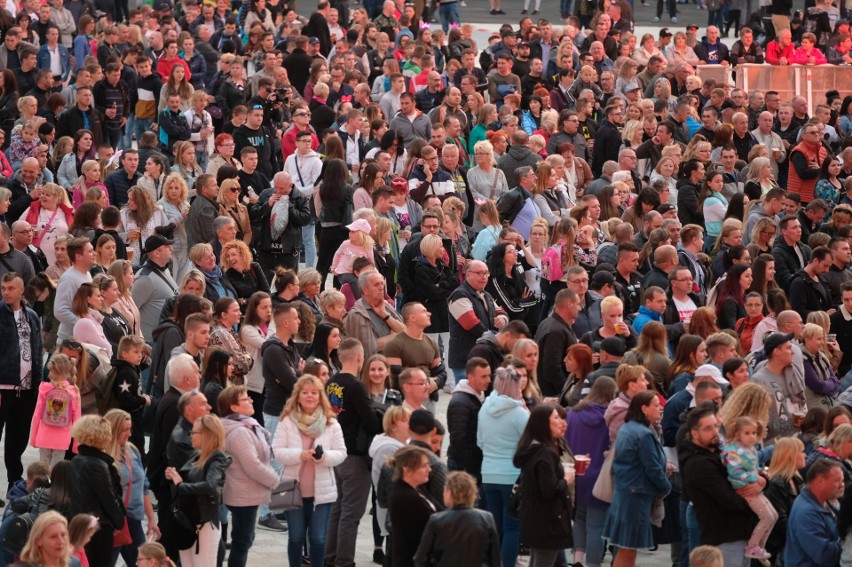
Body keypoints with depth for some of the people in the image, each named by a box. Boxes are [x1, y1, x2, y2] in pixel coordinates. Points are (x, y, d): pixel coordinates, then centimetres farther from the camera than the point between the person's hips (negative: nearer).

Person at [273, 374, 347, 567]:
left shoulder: (331, 423, 0)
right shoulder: (287, 421, -3)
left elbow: (341, 454, -1)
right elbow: (277, 452, -8)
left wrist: (326, 457, -23)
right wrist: (299, 454, -25)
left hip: (322, 491, 0)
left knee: (318, 539, 1)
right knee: (296, 537, 8)